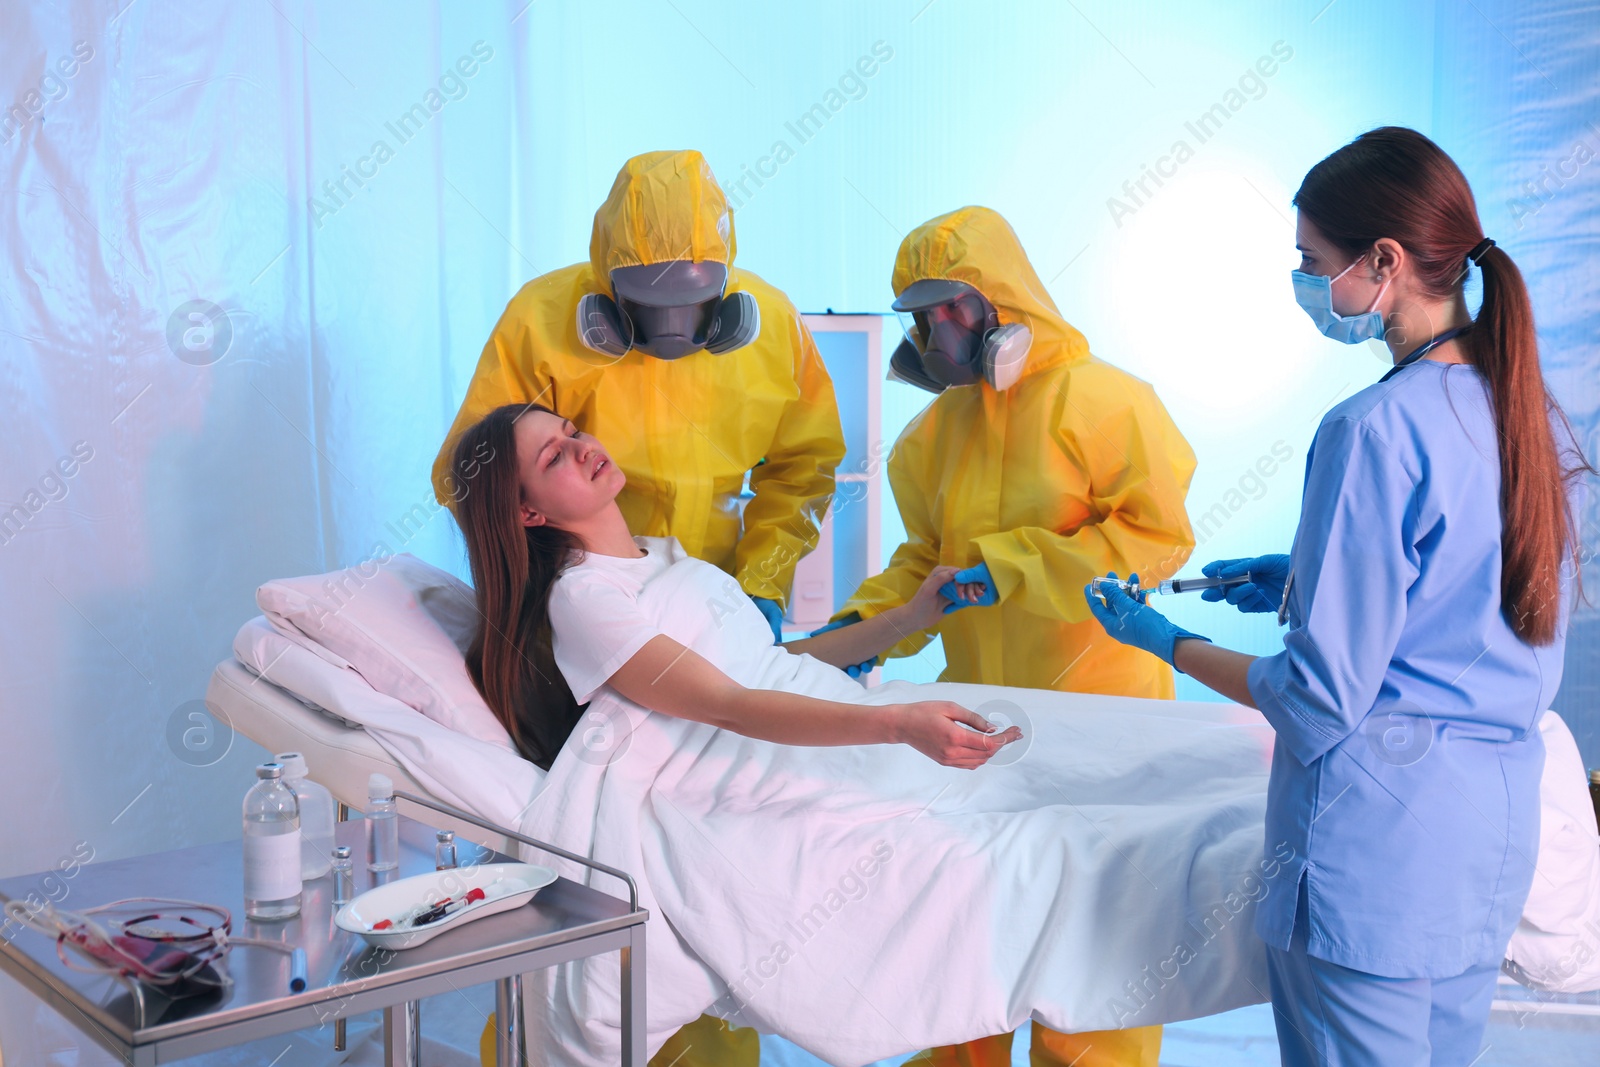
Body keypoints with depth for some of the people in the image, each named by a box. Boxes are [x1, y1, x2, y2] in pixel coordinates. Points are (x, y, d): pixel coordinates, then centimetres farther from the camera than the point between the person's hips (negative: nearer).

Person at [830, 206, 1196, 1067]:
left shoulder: (1100, 400, -10)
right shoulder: (938, 427, 8)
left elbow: (1156, 534, -17)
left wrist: (1009, 567, -19)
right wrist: (863, 621, -2)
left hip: (1096, 704, -6)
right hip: (977, 706, 6)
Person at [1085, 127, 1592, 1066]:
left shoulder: (1375, 430, -20)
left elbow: (1322, 700, -18)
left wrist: (1165, 641, -4)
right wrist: (1309, 581, 17)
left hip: (1378, 829, -8)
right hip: (1502, 821, 8)